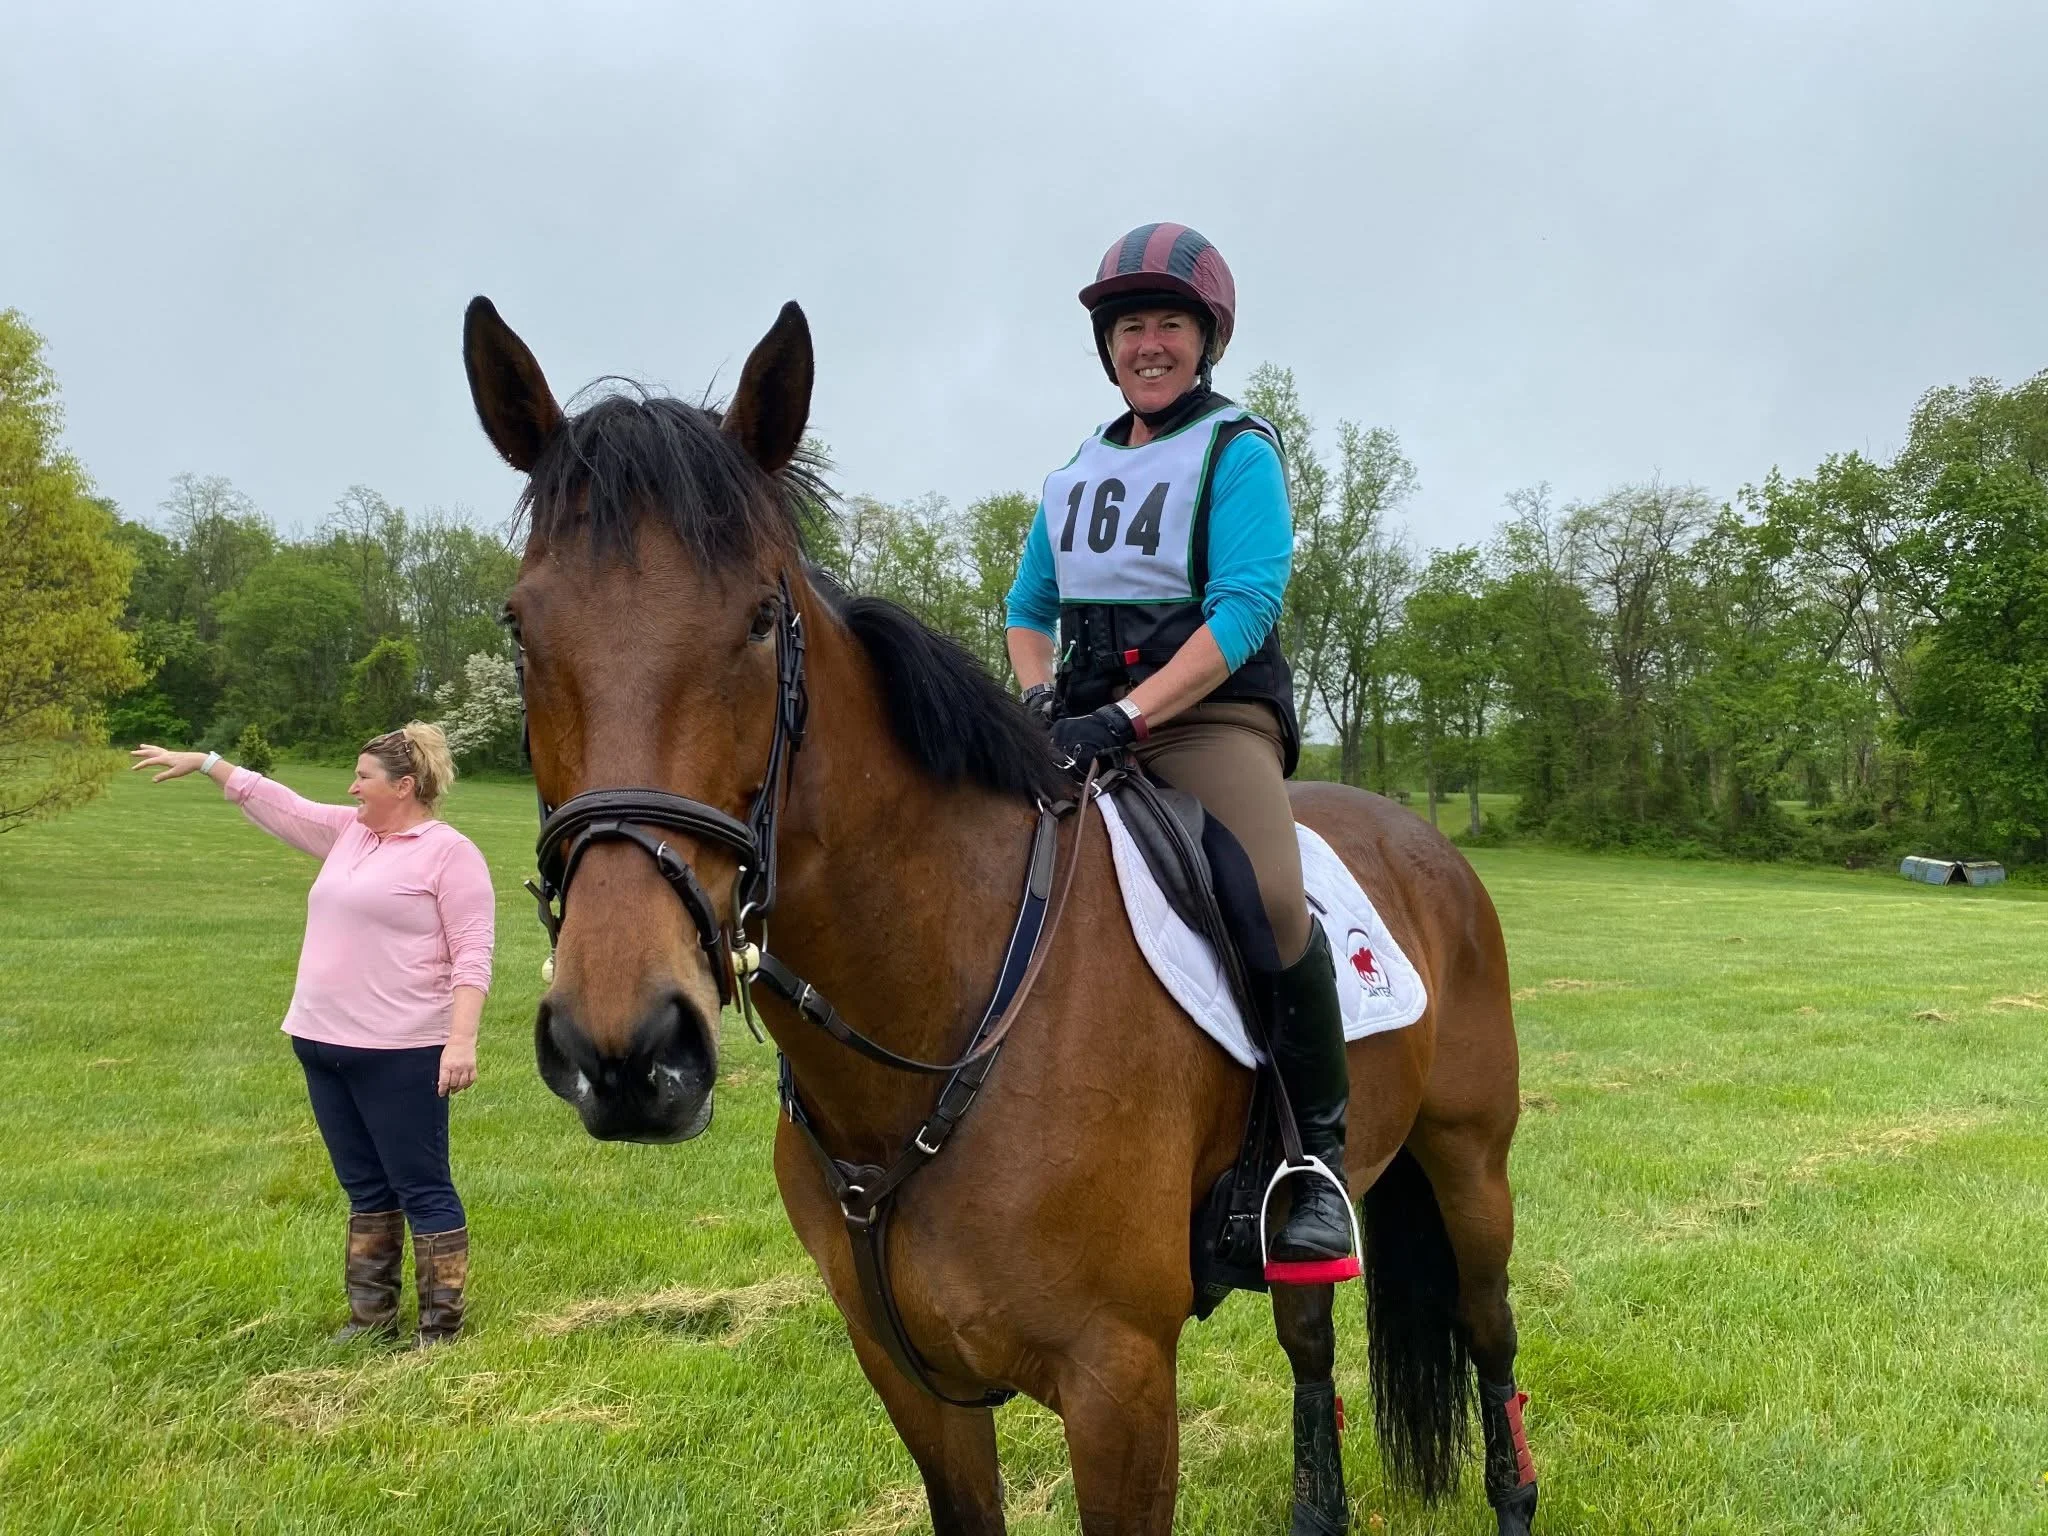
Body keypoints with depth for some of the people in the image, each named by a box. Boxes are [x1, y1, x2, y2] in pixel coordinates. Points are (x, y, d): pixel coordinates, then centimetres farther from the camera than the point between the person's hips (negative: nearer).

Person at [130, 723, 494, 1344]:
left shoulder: (450, 852, -10)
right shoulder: (347, 831, 14)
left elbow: (472, 955, -15)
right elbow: (273, 802, 25)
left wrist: (461, 1040, -23)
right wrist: (204, 762, 26)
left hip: (401, 1054, -8)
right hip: (325, 1044, 8)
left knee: (422, 1189, -1)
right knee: (366, 1189, 16)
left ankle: (441, 1332, 6)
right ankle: (371, 1318, 25)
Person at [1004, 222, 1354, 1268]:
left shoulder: (1238, 451, 1)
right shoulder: (1080, 467, 20)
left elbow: (1246, 606, -13)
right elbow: (1029, 607, 25)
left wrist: (1126, 714, -23)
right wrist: (1038, 692, 2)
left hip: (1210, 711, -6)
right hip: (1083, 720, 6)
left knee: (1268, 899, -32)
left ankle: (1321, 1154, -13)